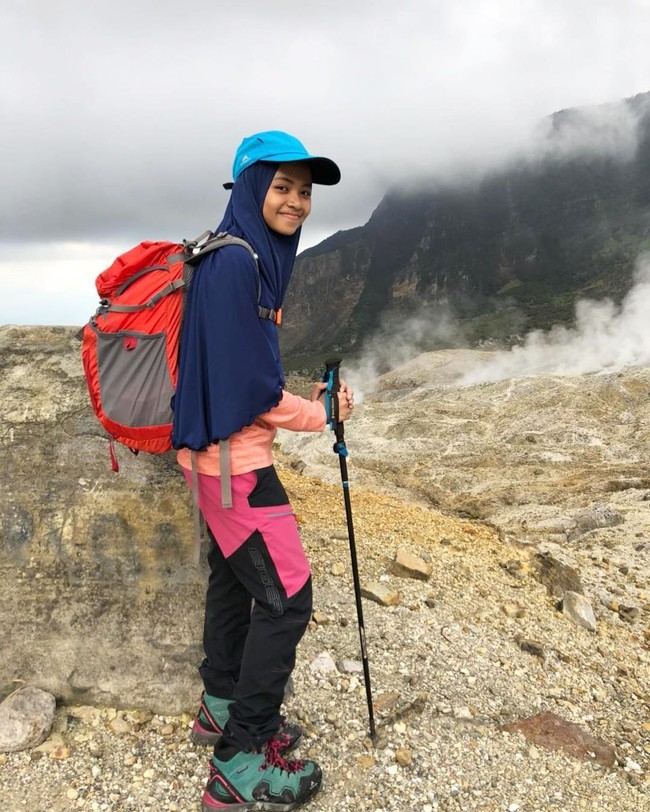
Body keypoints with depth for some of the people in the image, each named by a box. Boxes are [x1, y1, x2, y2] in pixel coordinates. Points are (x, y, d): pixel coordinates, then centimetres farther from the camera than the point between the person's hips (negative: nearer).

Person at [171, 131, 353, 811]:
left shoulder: (254, 258, 11)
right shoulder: (233, 263, -19)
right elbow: (249, 387, -21)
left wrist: (300, 398, 5)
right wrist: (320, 414, -7)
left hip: (215, 449, 10)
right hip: (232, 455, -10)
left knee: (234, 575, 20)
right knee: (286, 595, -3)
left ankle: (220, 709, 40)